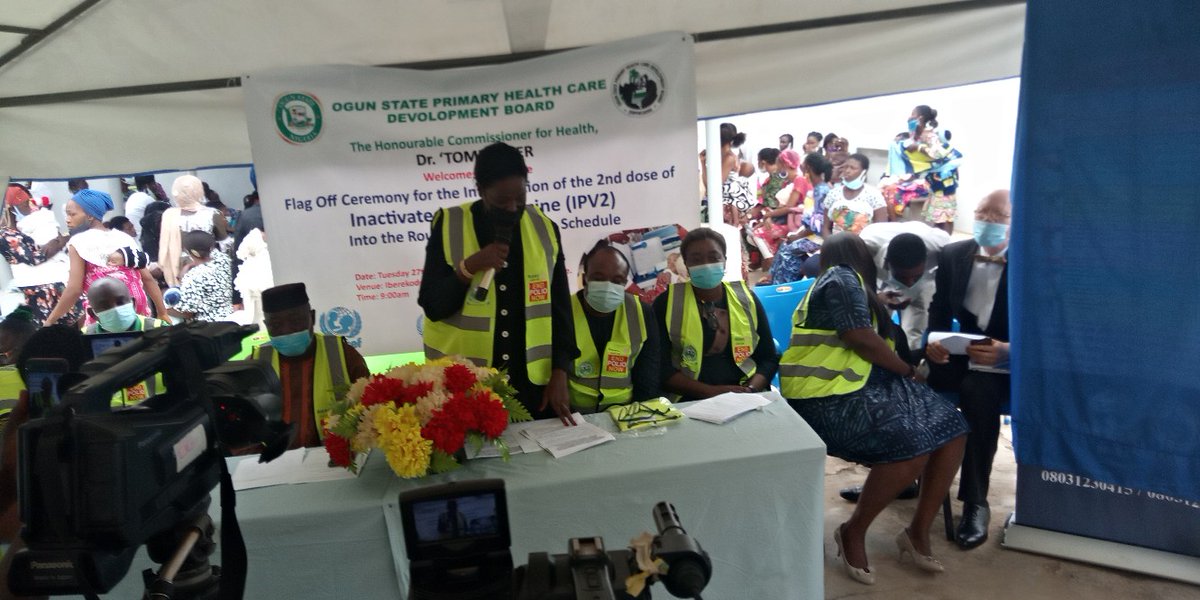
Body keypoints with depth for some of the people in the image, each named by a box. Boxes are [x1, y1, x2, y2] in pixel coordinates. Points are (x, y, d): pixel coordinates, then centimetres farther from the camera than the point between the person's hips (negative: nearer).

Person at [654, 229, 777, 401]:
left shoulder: (746, 299, 10)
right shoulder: (666, 303, 1)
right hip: (689, 403, -2)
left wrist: (750, 390, -8)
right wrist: (711, 391, -15)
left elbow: (768, 358, 11)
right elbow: (660, 367, -5)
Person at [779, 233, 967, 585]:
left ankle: (918, 531, 9)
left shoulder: (845, 282, 24)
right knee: (912, 447, -26)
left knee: (950, 429, 0)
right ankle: (853, 533, -5)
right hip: (826, 397, -10)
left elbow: (869, 340, 19)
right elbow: (862, 340, -15)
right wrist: (910, 370, -3)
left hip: (860, 384, 10)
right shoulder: (841, 280, -8)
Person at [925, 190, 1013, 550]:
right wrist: (934, 344, -14)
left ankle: (975, 502, -22)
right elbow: (939, 312, 7)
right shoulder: (953, 255, 7)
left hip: (1009, 364, -4)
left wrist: (1007, 351, -31)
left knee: (977, 389, -36)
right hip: (962, 355, 4)